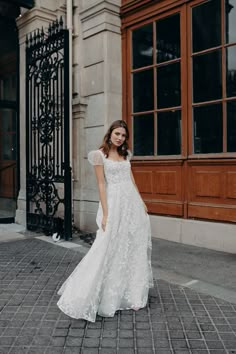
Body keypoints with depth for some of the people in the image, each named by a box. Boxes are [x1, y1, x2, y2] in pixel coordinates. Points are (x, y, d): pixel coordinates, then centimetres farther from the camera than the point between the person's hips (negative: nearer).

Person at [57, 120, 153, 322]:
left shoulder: (125, 154, 14)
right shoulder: (100, 155, -4)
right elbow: (101, 185, -9)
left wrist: (142, 203, 12)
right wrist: (105, 213, -14)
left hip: (133, 204, 7)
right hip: (115, 204, -6)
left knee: (134, 249, 9)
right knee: (108, 250, -5)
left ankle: (131, 295, 24)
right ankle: (83, 298, 9)